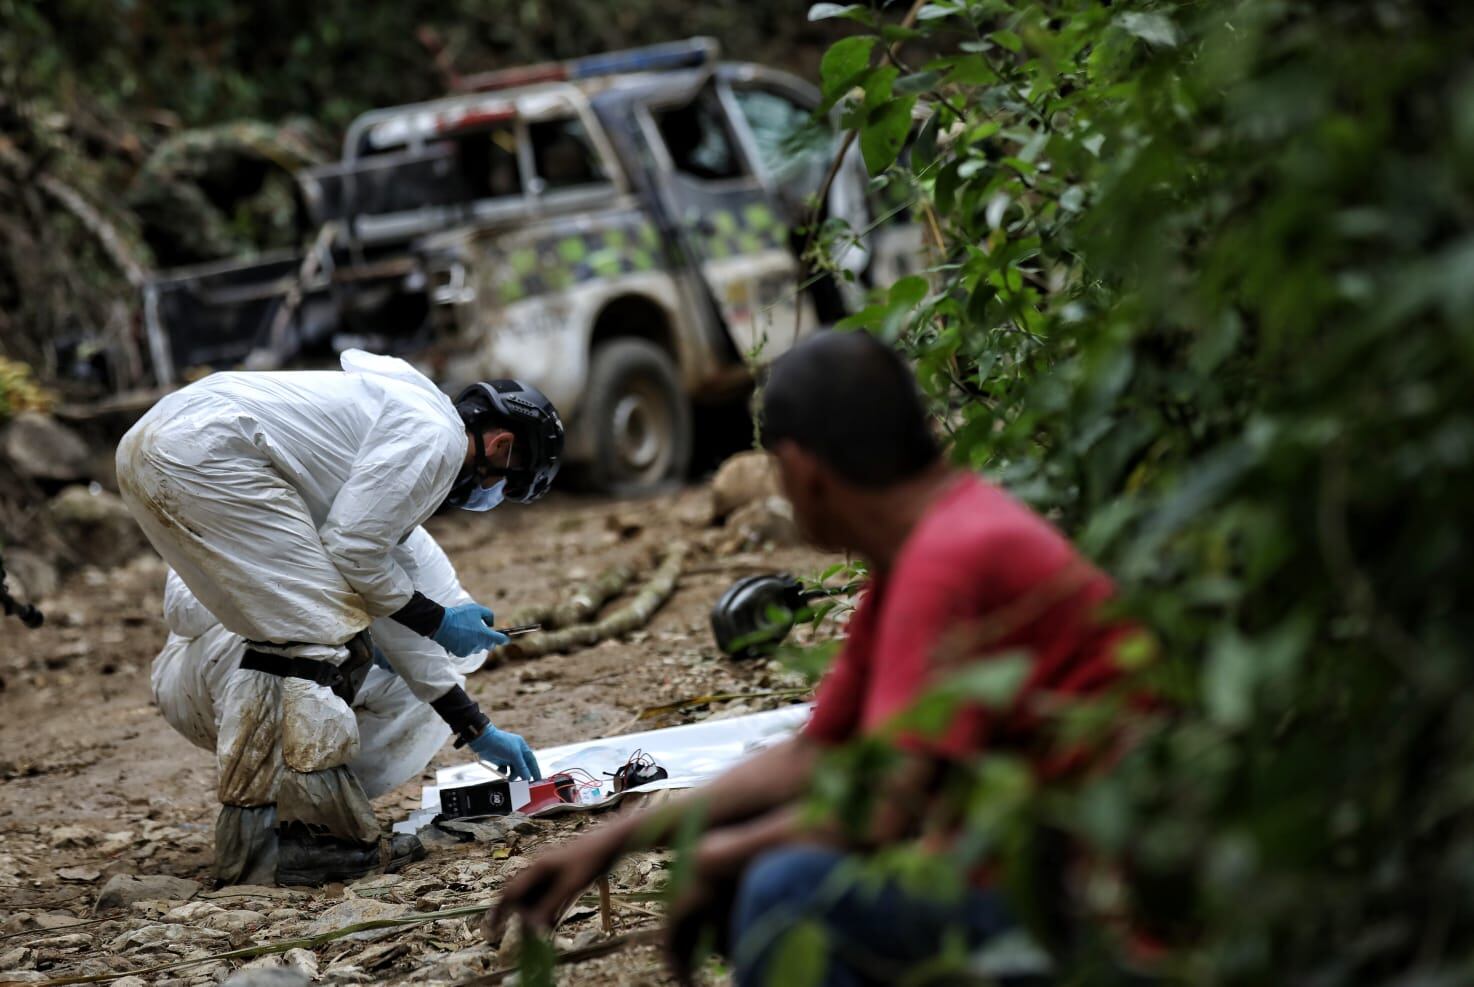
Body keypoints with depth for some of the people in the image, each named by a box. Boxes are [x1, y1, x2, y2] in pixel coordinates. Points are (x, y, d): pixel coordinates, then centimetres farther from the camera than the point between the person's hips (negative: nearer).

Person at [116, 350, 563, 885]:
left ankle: (247, 834, 16)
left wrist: (475, 727, 37)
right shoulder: (435, 435, 0)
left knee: (280, 633, 17)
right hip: (206, 448, -11)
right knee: (323, 631, -4)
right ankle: (327, 837, -4)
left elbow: (391, 606, 35)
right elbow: (351, 550, -6)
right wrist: (436, 621, 9)